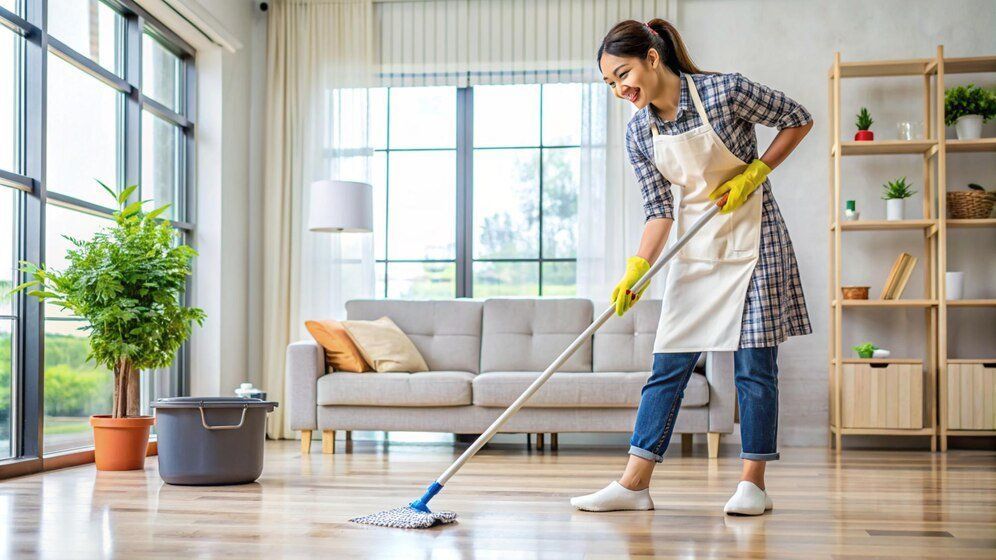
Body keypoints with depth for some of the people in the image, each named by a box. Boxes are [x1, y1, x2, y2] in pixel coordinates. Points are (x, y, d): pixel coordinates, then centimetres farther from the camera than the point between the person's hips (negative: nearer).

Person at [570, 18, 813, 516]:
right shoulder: (638, 133, -3)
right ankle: (634, 484, 3)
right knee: (667, 367, 1)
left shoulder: (725, 91, -16)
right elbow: (659, 210, -3)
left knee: (754, 366, -2)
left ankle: (753, 484, 9)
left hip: (752, 239, -4)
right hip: (695, 248, 5)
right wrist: (635, 270, -16)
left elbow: (798, 120, -3)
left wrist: (754, 174, -13)